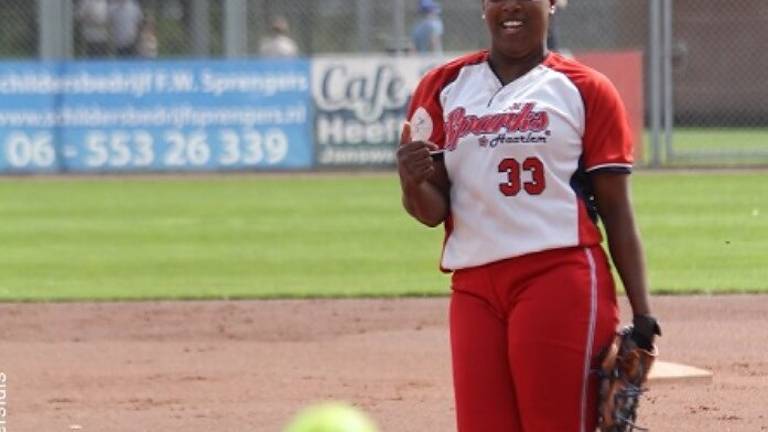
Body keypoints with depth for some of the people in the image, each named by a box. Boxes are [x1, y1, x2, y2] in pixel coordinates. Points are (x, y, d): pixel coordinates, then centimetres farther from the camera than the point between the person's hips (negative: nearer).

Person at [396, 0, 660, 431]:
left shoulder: (584, 89, 4)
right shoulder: (444, 88, 13)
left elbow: (617, 213, 3)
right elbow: (432, 211, 11)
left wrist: (642, 313, -5)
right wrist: (413, 184, -13)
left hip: (561, 283, -4)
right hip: (474, 290, 4)